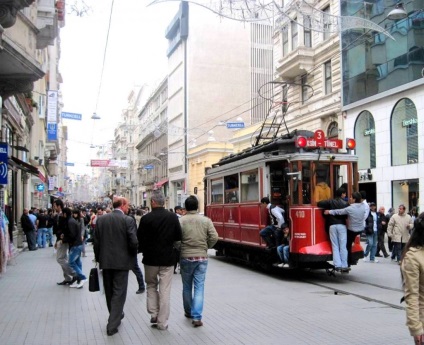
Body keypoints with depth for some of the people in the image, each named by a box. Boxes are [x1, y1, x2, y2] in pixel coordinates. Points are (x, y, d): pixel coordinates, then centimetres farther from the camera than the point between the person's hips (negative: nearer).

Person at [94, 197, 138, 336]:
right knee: (119, 293, 3)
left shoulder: (101, 219, 1)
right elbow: (134, 242, -17)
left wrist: (98, 258, 13)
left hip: (105, 261, 5)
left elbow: (96, 241, 2)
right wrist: (132, 255, 3)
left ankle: (116, 316, 37)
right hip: (121, 261, -5)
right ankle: (112, 324, 2)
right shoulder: (128, 220, -12)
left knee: (109, 291, 19)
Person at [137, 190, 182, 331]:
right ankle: (162, 322, 8)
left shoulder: (146, 218, -11)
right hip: (167, 258, 1)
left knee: (151, 285, 21)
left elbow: (139, 239, -8)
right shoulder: (173, 217, -6)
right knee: (165, 290, 6)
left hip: (150, 258, -1)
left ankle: (154, 314, 13)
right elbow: (178, 237, 0)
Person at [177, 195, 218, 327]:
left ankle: (188, 312, 31)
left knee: (187, 286, 16)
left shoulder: (180, 221, -8)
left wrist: (180, 251, 7)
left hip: (186, 257, 0)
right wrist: (205, 247, 10)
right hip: (202, 257, 0)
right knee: (199, 287, 3)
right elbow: (214, 237, -7)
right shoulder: (206, 220, -3)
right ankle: (197, 317, -4)